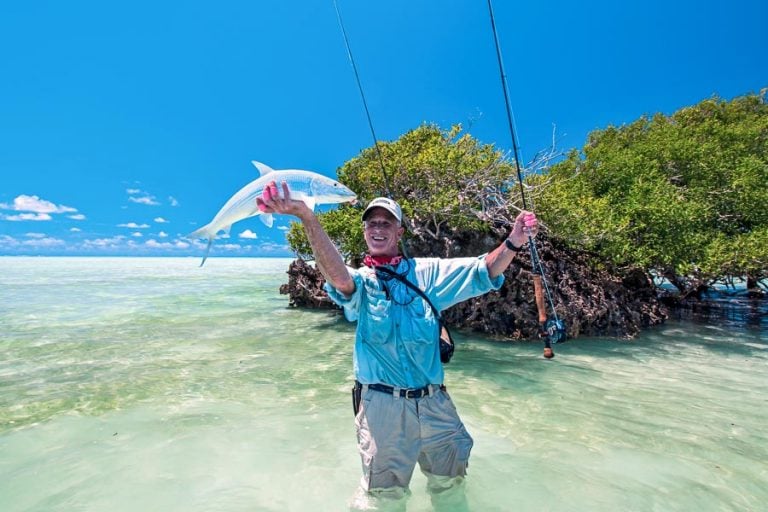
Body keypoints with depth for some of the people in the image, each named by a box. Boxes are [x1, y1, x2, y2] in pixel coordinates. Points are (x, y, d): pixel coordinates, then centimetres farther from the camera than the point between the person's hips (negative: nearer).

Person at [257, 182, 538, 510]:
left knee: (450, 485, 23)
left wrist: (513, 242, -23)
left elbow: (483, 272, -4)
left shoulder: (426, 272, 3)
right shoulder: (359, 281, -2)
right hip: (383, 405, -2)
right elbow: (338, 276, -26)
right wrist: (307, 217, -42)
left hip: (435, 403, 3)